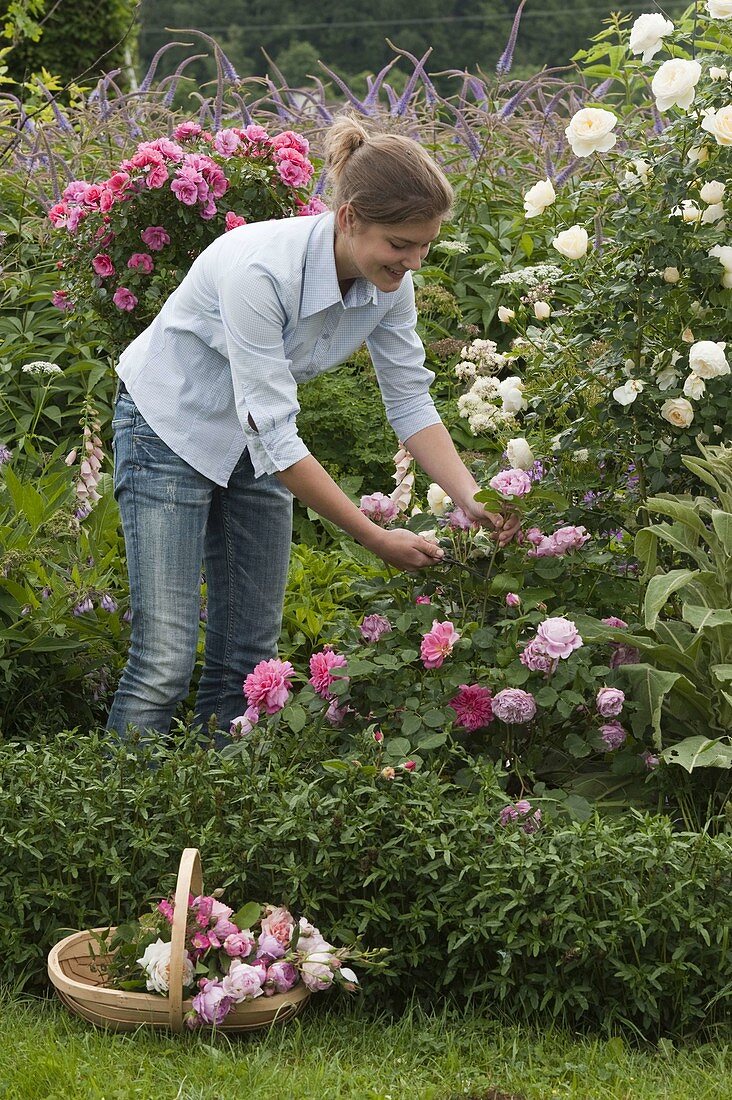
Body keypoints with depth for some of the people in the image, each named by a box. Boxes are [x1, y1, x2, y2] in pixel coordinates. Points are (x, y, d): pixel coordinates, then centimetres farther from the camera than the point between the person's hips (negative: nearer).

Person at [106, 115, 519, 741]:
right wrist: (377, 539, -29)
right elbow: (273, 434, -33)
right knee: (165, 660, -13)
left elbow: (411, 403, -4)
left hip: (256, 443, 7)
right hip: (171, 426, -7)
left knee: (250, 656, 4)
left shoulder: (390, 281, -15)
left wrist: (472, 501, -19)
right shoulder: (261, 270, -36)